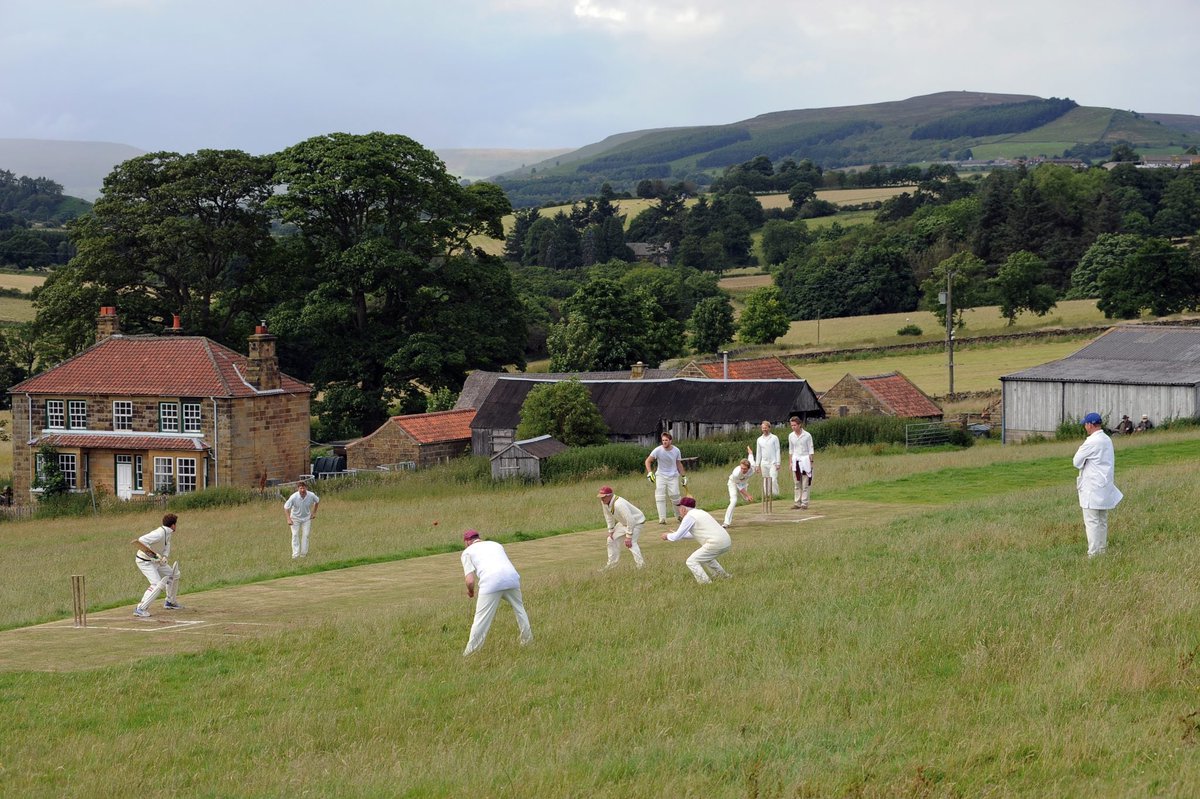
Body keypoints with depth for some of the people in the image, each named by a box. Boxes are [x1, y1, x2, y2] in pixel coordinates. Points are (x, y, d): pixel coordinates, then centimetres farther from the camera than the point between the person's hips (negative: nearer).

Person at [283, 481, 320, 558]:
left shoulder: (311, 495, -21)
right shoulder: (294, 497, -29)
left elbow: (317, 501, 3)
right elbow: (286, 507, -17)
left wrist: (314, 513, 4)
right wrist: (288, 519, -21)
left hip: (307, 518, 2)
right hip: (295, 518, -2)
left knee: (306, 535, -1)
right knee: (295, 535, -8)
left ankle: (303, 553, 9)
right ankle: (295, 554, -6)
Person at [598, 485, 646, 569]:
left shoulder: (618, 504, -38)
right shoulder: (604, 503, -12)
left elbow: (630, 520, -36)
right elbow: (609, 517, 6)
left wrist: (628, 536, -33)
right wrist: (611, 530, 4)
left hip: (636, 521, -10)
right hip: (623, 522, 10)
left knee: (630, 543, -27)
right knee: (611, 539, 14)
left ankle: (640, 565, -27)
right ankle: (612, 563, 26)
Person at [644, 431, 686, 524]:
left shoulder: (676, 451, -5)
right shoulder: (658, 450, -13)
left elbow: (679, 464, 9)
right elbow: (648, 461, -10)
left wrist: (683, 476, 11)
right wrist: (649, 473, -22)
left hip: (673, 476, 1)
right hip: (660, 475, -1)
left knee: (674, 495, -10)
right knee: (660, 497, -10)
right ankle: (662, 519, -8)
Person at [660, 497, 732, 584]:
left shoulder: (689, 517, -5)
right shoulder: (700, 512, 22)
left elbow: (676, 537, -1)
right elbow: (694, 534, 35)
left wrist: (667, 536, 19)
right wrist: (677, 535, 38)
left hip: (716, 544, -9)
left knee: (691, 562, -3)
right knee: (706, 556, 34)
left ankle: (705, 582, -11)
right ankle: (722, 575, 36)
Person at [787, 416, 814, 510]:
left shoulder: (807, 435, -6)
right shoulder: (791, 436, 5)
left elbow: (811, 450, -2)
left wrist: (811, 462, -6)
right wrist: (790, 463, 10)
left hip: (805, 460, -4)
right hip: (795, 460, 4)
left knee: (805, 484, -3)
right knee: (796, 484, 4)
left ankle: (804, 503, 0)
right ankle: (797, 503, 7)